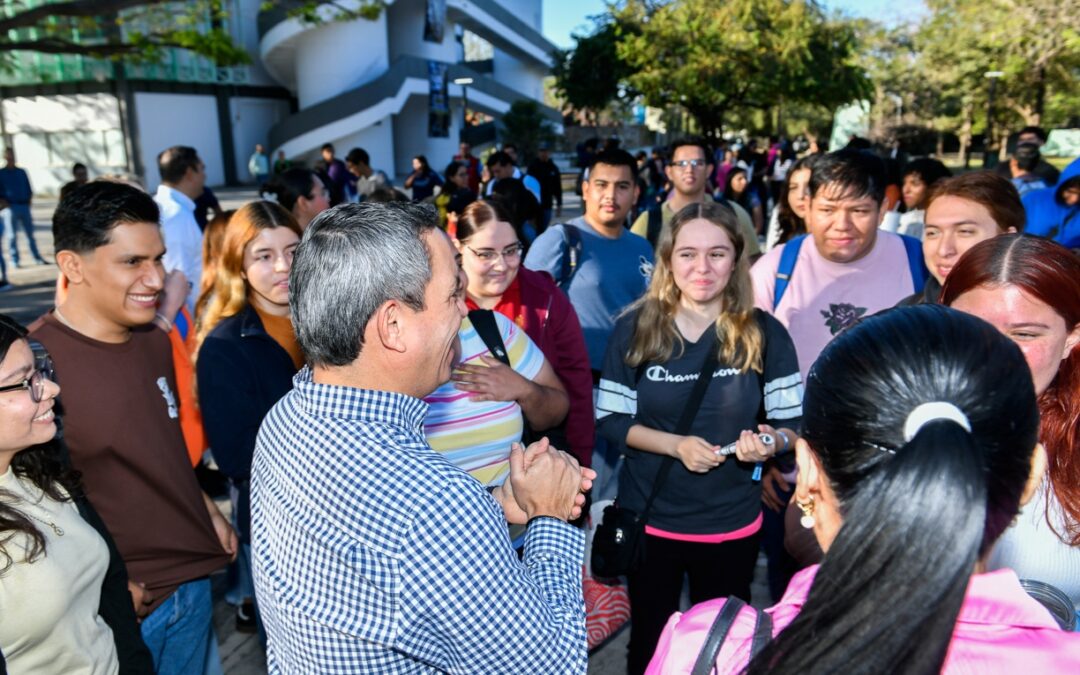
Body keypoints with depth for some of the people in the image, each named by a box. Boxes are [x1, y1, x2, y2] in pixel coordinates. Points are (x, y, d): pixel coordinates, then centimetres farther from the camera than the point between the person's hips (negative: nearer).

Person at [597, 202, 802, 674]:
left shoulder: (765, 334, -9)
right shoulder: (635, 329, -10)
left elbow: (796, 423, -4)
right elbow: (610, 420, -7)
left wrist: (771, 443, -27)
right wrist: (676, 444, -22)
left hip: (732, 523, 1)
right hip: (649, 517, 0)